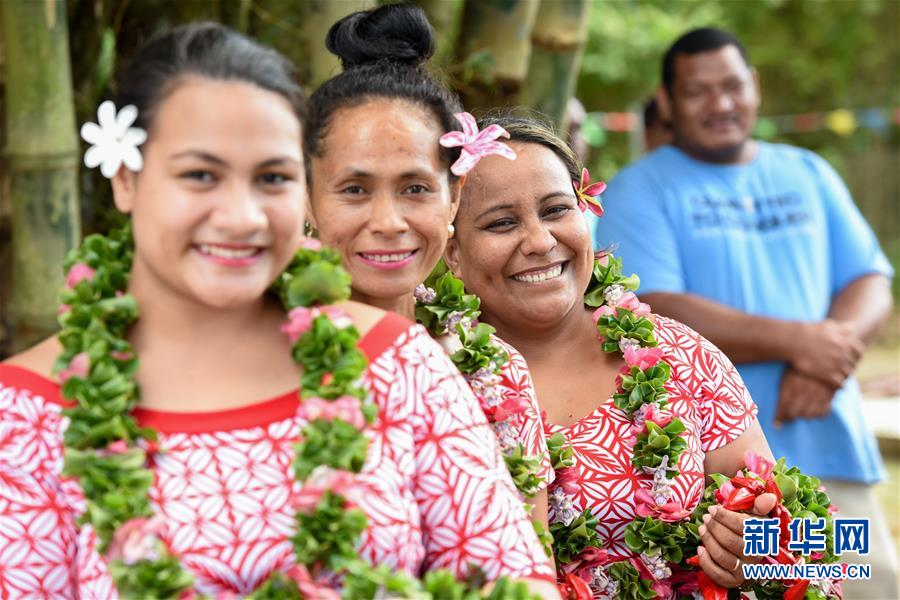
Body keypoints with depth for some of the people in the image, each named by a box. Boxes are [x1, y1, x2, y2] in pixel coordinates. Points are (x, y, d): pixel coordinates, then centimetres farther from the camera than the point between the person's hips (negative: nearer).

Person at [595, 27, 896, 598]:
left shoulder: (808, 174, 16)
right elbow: (654, 314, -11)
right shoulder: (640, 191, 3)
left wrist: (828, 361, -11)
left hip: (832, 451, 4)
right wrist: (794, 341, -15)